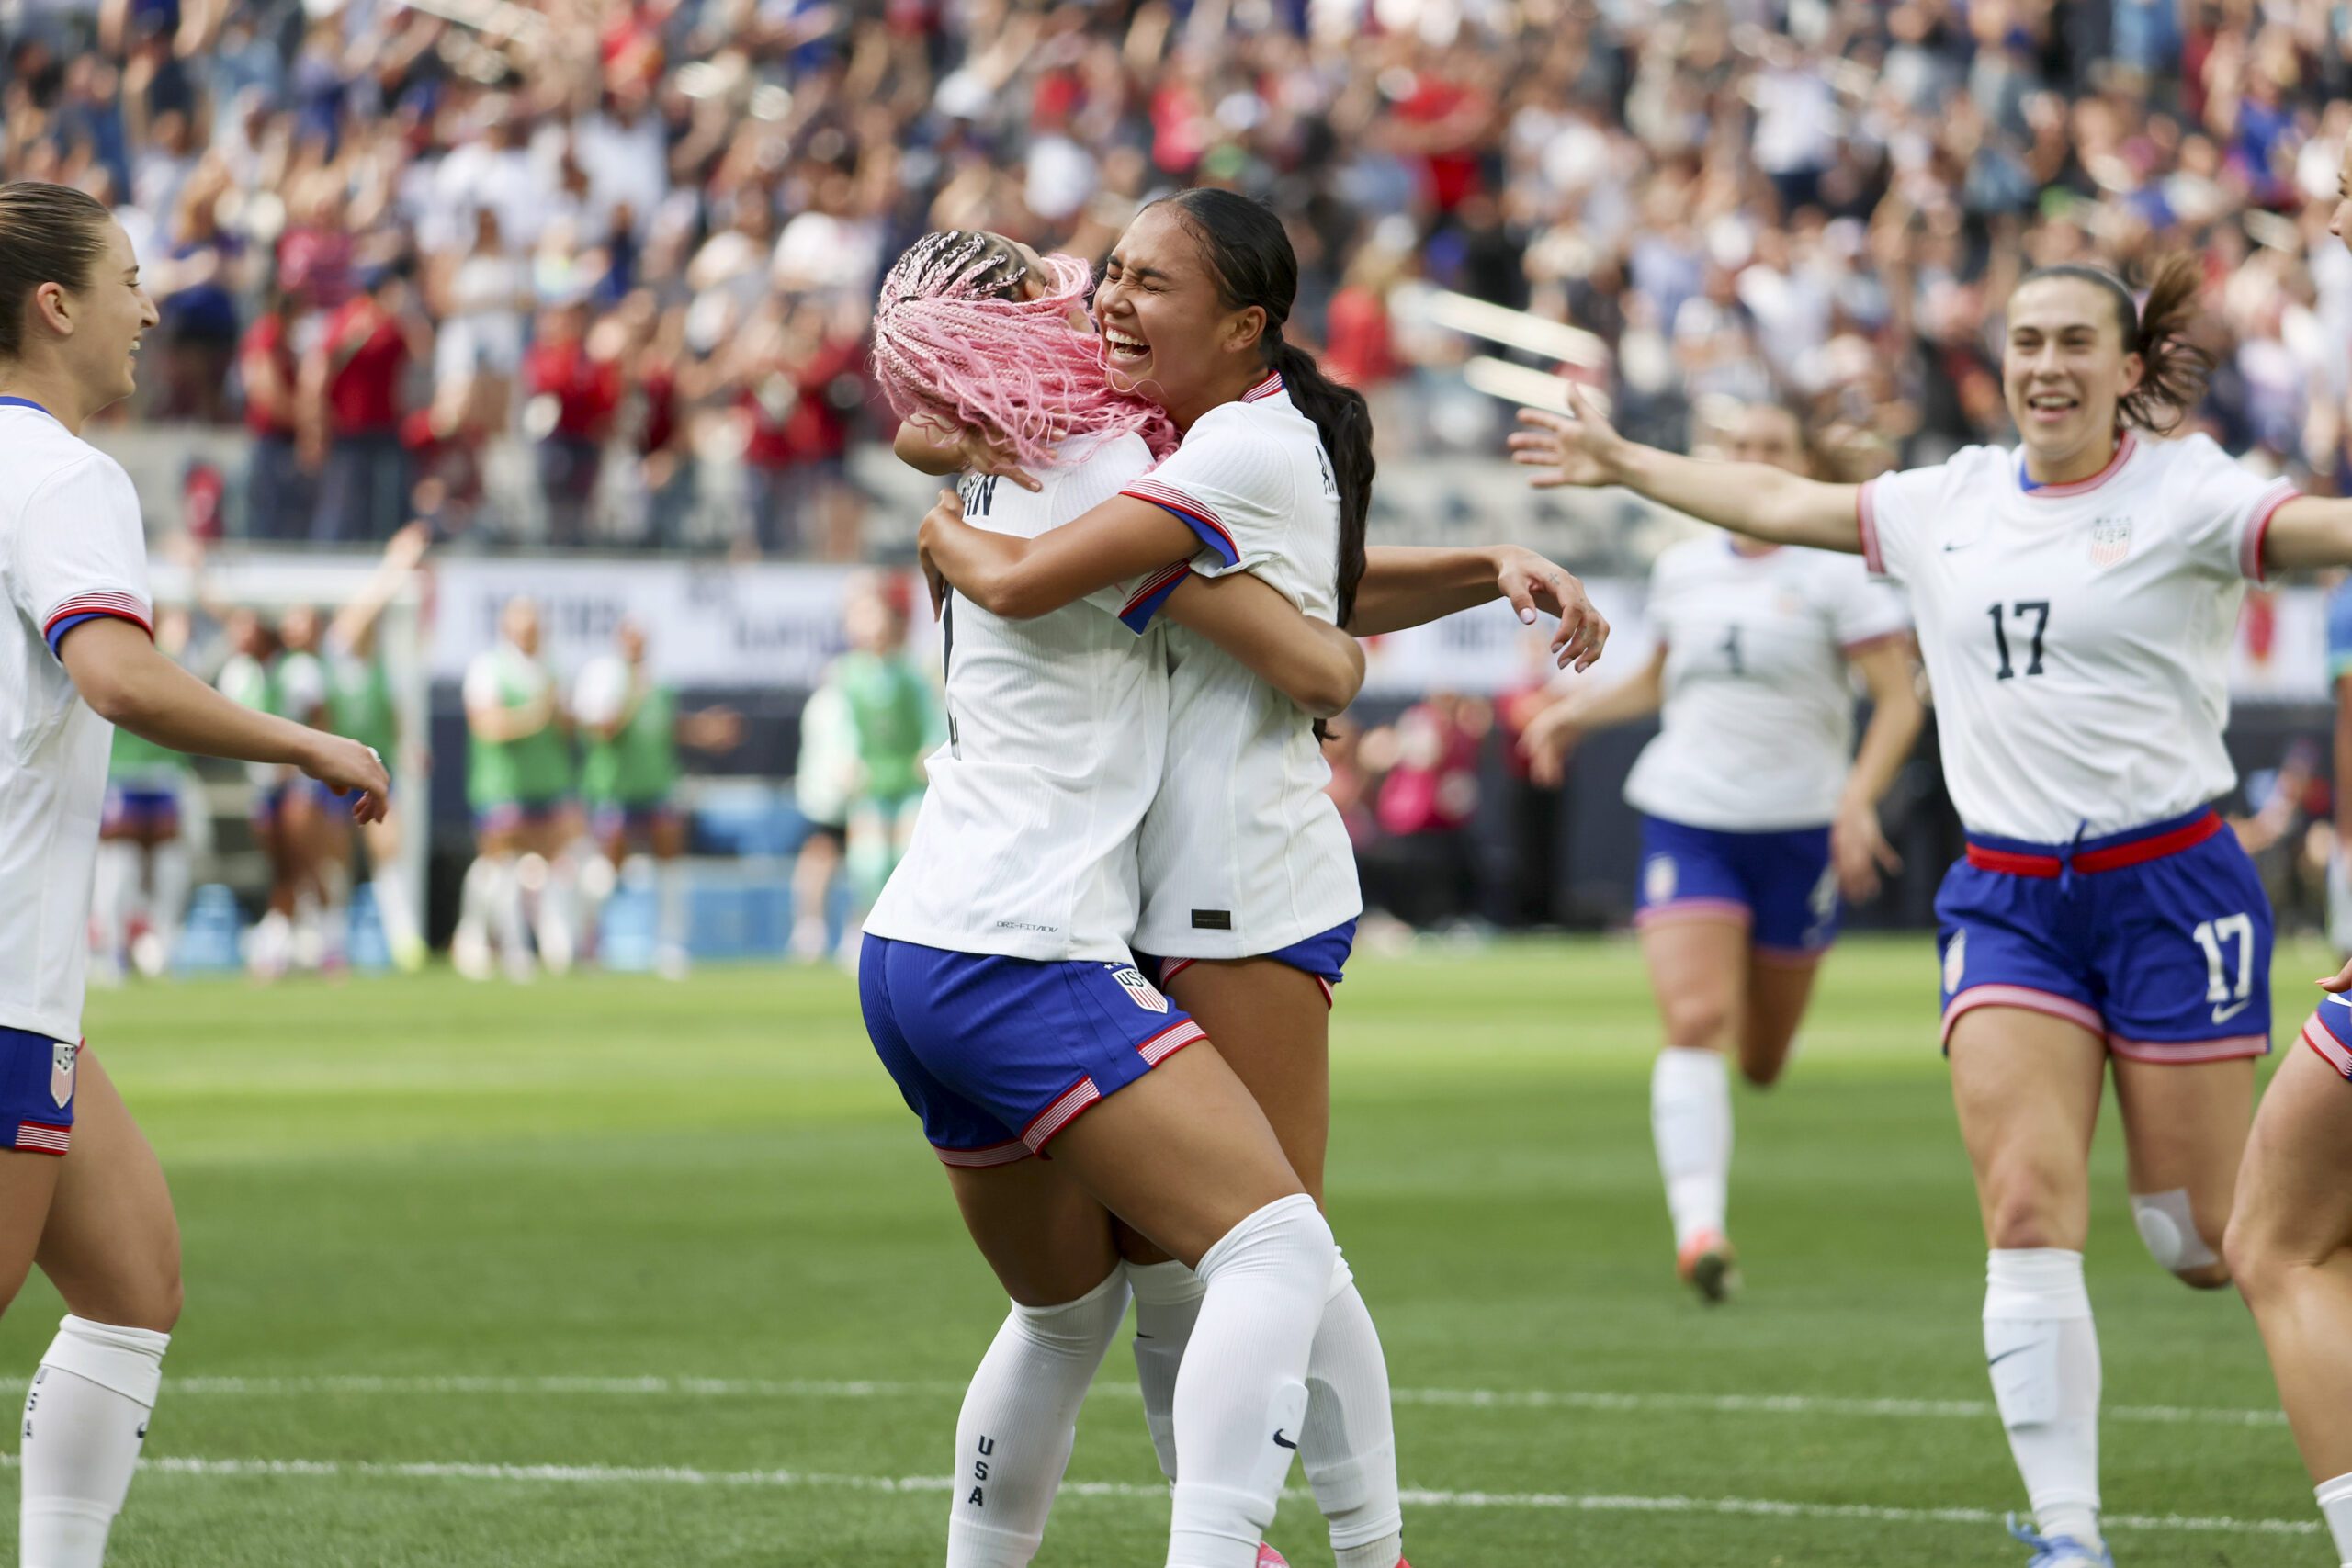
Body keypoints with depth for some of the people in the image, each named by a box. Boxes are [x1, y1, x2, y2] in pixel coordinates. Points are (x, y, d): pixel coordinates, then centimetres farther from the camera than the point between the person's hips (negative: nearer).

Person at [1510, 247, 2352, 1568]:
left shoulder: (2184, 494, -6)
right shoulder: (1949, 504, 10)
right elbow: (1777, 504, 23)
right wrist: (1623, 460, 31)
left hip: (2170, 888, -4)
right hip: (2009, 899, 4)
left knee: (2207, 1242, 0)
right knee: (2027, 1211, -11)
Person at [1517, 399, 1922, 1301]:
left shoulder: (1837, 574, -4)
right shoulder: (1682, 570, 9)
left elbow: (1898, 700, -7)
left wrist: (1858, 800, -19)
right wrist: (1579, 711, 13)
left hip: (1799, 829, -2)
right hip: (1684, 820, 2)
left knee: (1760, 1062, 9)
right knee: (1693, 1021, -18)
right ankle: (1697, 1226, -25)